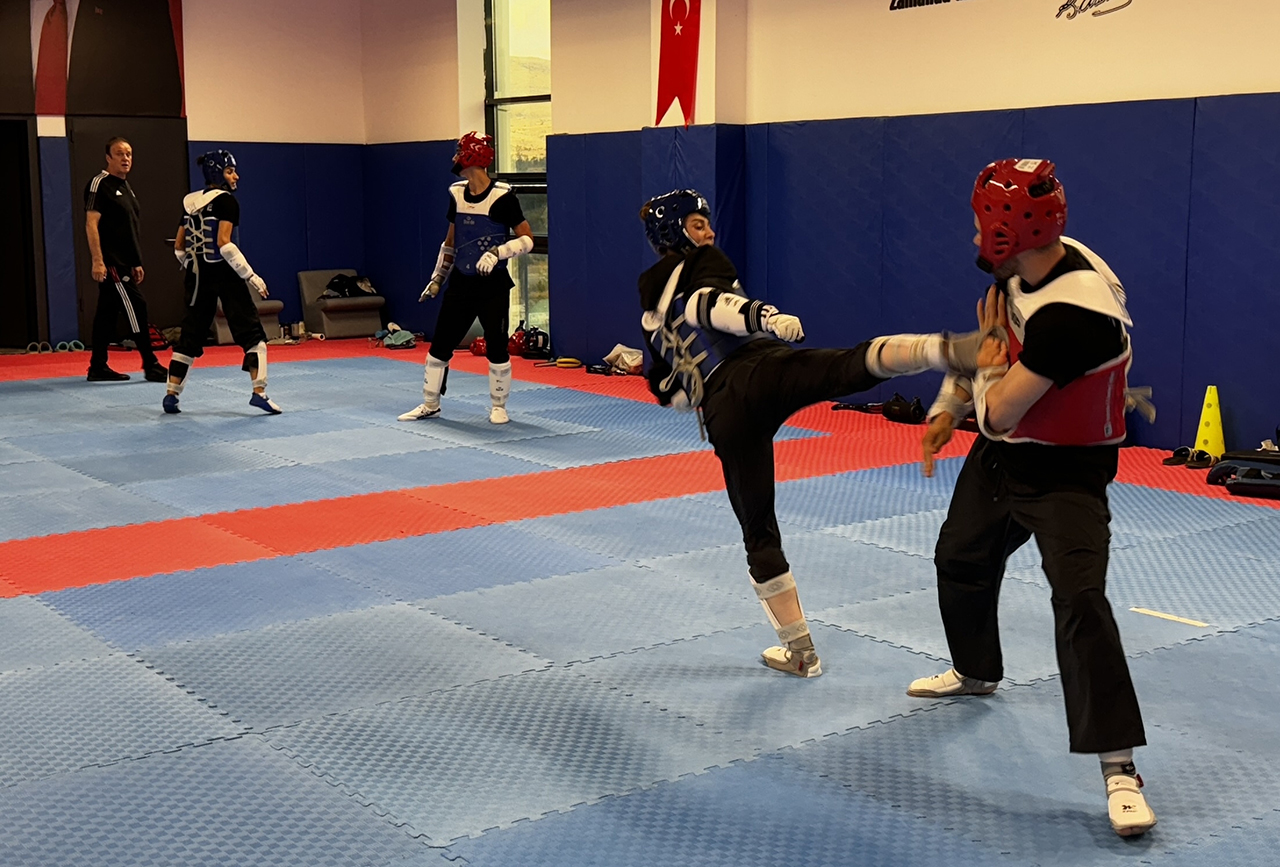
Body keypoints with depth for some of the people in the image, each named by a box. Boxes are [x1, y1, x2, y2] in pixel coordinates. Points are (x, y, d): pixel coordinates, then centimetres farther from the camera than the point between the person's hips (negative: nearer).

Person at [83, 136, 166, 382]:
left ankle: (98, 367, 17)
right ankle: (151, 366, -7)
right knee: (135, 307, -10)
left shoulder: (125, 186, 17)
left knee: (107, 312, 11)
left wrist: (136, 263, 21)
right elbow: (91, 224, -16)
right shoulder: (100, 183, -10)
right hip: (109, 262, -9)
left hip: (124, 262, 9)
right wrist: (97, 261, -22)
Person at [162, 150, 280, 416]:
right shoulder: (225, 200, -9)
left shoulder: (190, 202, 11)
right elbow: (224, 243, -19)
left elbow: (179, 247, 13)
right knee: (251, 332, -1)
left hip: (199, 276, 7)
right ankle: (259, 392, -9)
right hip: (224, 274, -7)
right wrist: (250, 275, -17)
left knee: (190, 336, 12)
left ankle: (171, 394, 12)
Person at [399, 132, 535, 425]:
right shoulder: (457, 194, 5)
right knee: (439, 346, 6)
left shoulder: (502, 197, -14)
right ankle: (430, 405, 19)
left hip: (493, 286, -5)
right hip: (461, 283, 6)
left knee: (496, 349, 1)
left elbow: (527, 239, -13)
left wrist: (497, 253, -26)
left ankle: (498, 406, 19)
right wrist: (438, 278, 16)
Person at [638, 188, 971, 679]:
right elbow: (709, 304, -13)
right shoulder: (700, 265, 13)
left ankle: (799, 650, 19)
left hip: (723, 410, 5)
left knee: (757, 529, 13)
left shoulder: (651, 308, 29)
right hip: (761, 372, -5)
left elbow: (669, 390, 32)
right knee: (856, 364, -27)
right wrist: (766, 315, -27)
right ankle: (941, 349, -61)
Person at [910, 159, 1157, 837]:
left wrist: (984, 370, -10)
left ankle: (1119, 769, -17)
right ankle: (975, 672, 52)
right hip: (1001, 454, 10)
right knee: (961, 560, 25)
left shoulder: (1070, 310, -34)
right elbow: (989, 338, 13)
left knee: (1079, 600, -23)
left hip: (1065, 471, -9)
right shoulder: (1023, 266, -7)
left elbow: (999, 411, -29)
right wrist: (947, 407, 6)